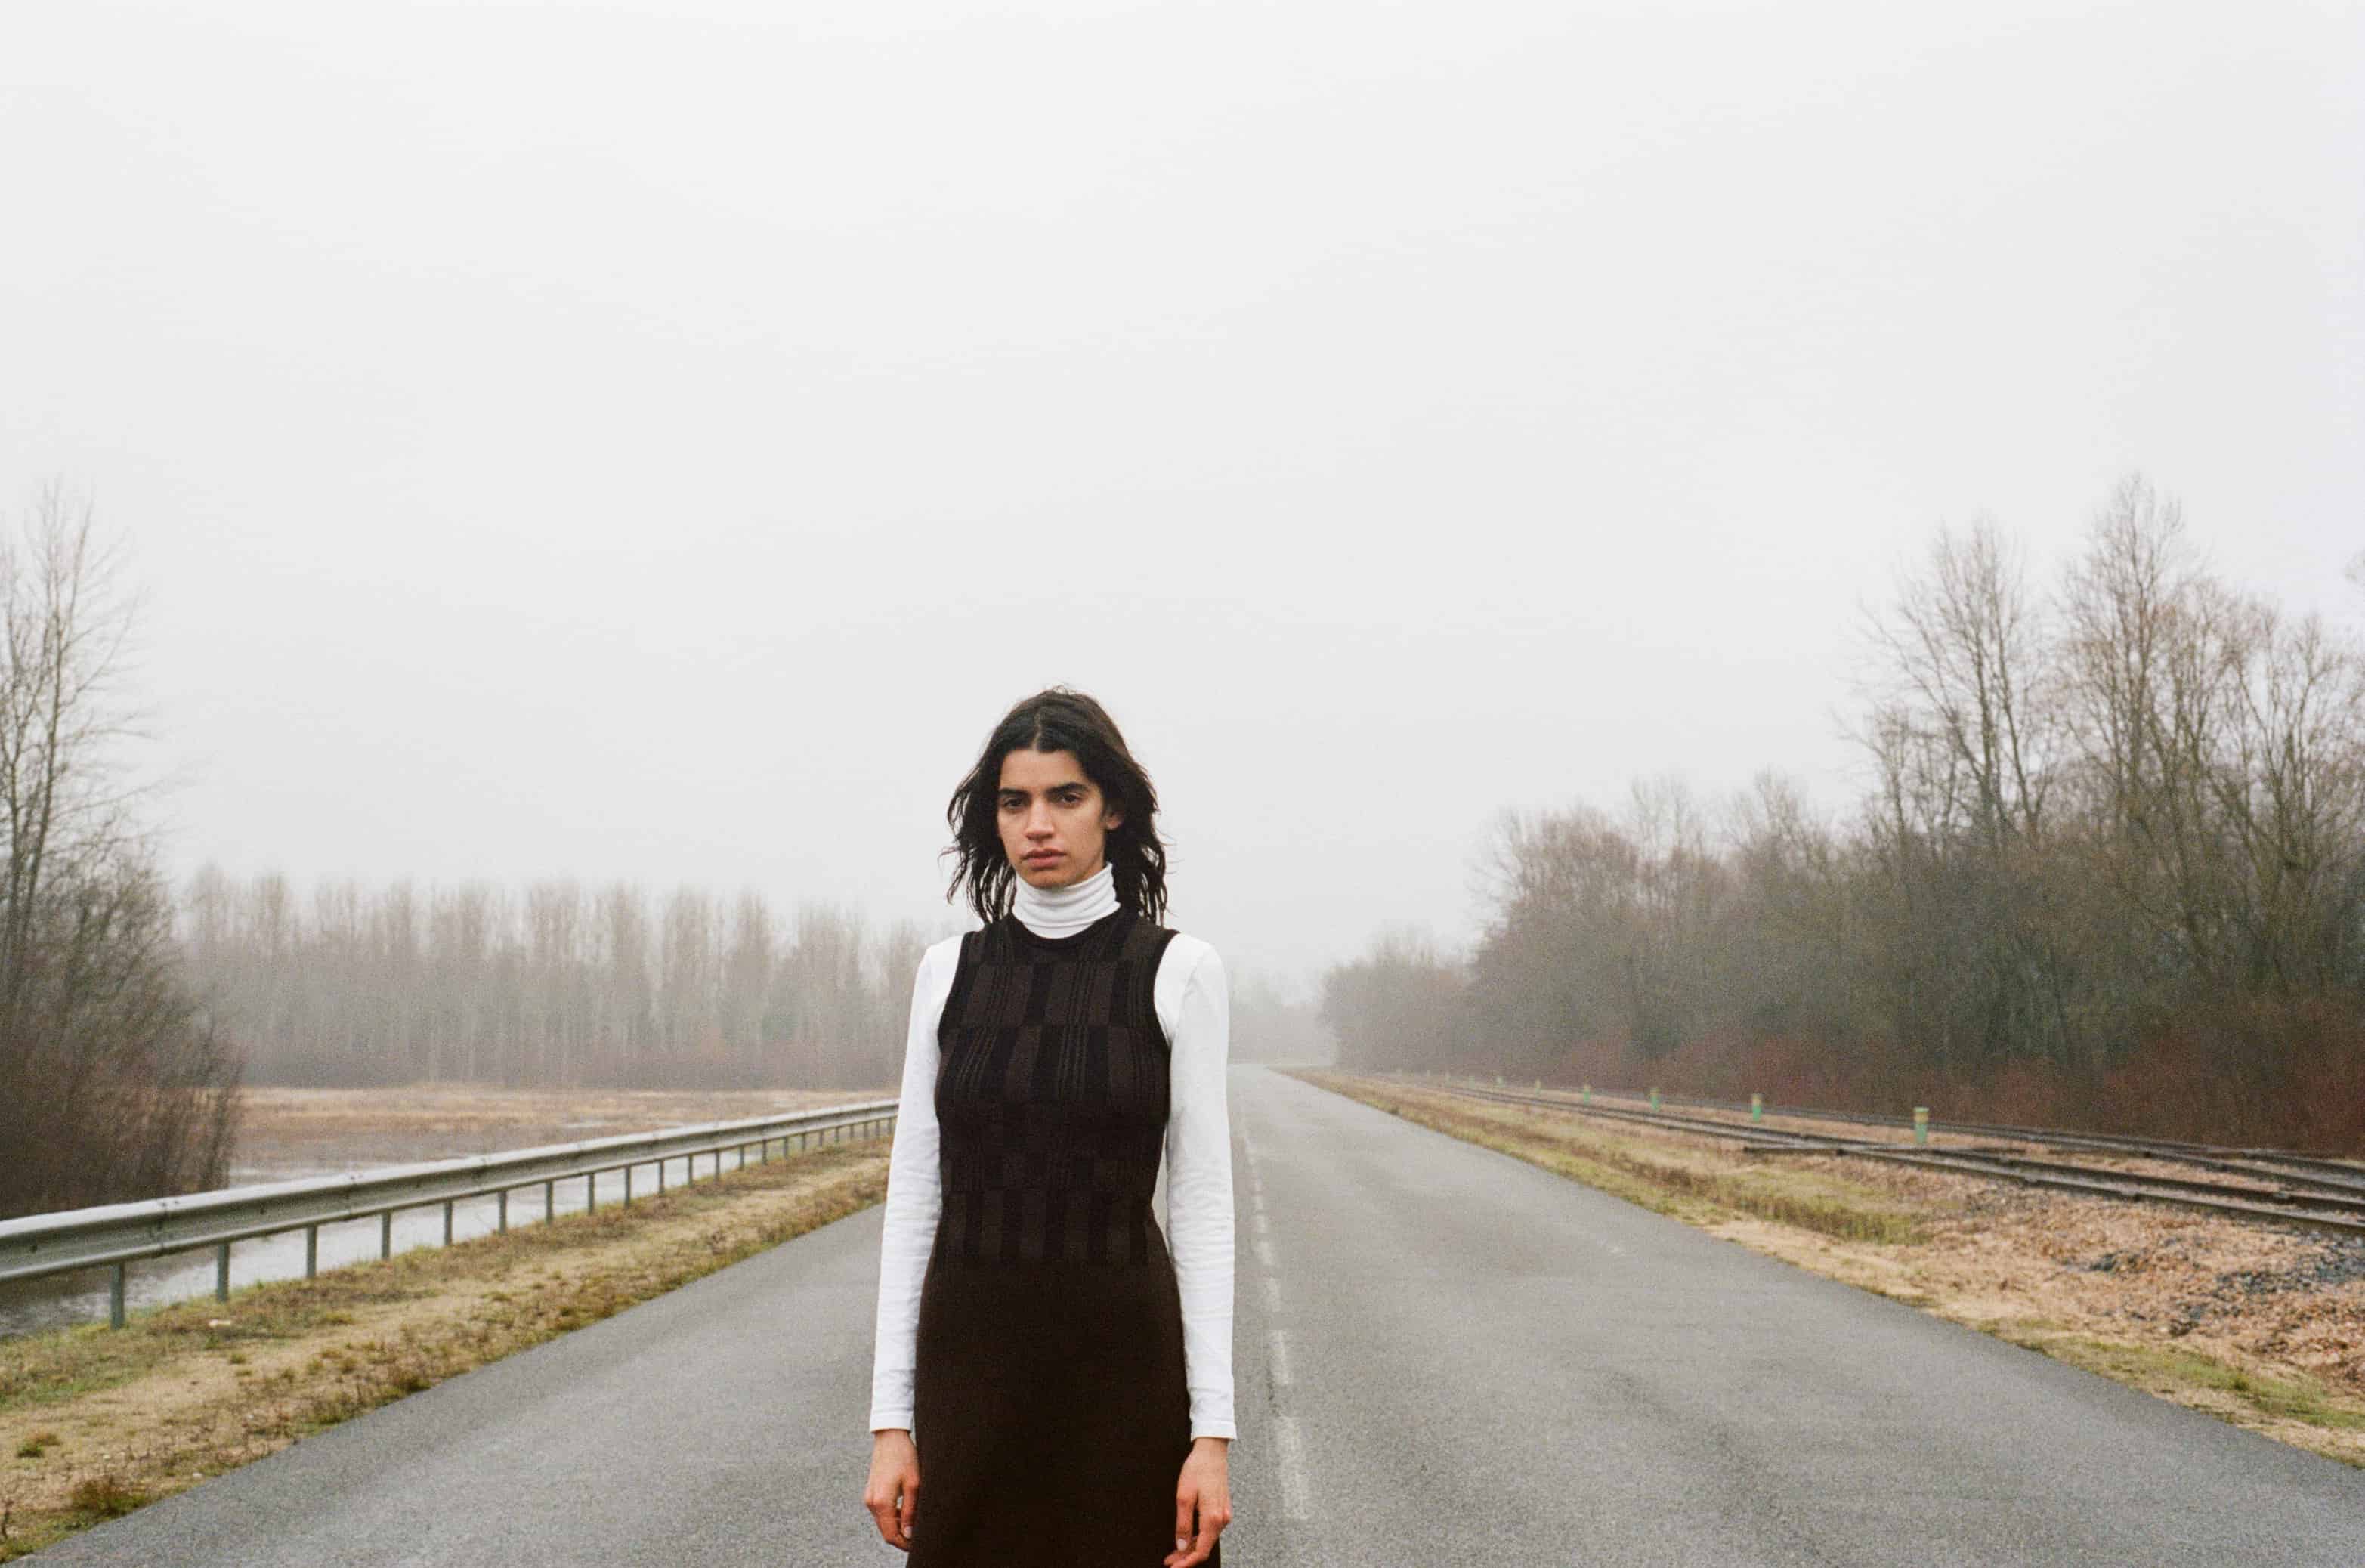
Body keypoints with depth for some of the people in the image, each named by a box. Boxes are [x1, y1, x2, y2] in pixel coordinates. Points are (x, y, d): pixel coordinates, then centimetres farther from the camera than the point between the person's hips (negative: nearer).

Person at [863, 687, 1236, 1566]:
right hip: (973, 1362, 3)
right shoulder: (948, 972, 5)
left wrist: (1214, 1429, -9)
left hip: (1122, 1361, -2)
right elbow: (913, 1194, 5)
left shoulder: (1177, 971, -3)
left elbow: (1202, 1204, -5)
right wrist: (890, 1415, 0)